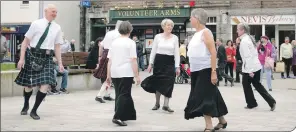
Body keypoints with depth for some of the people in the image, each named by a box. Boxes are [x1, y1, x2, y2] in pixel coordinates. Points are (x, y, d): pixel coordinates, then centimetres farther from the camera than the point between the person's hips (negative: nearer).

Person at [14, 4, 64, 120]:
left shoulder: (57, 28, 6)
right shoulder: (36, 24, -6)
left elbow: (57, 46, 12)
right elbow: (25, 41, -4)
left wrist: (60, 63, 8)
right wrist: (22, 58, -9)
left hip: (47, 58, 3)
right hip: (33, 55, -3)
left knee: (45, 85, -9)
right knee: (29, 84, 8)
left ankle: (34, 111, 9)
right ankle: (26, 105, 39)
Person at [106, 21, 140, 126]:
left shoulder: (114, 42, 10)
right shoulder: (130, 43, -4)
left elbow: (109, 60, 9)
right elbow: (133, 60, -11)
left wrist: (108, 75, 13)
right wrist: (137, 76, -10)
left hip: (114, 73, 5)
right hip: (126, 73, -5)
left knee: (119, 94, 15)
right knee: (124, 95, -3)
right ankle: (118, 117, -14)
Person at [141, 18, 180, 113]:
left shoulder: (175, 38, 3)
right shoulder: (158, 37, 1)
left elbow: (177, 53, 2)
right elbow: (153, 51, 4)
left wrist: (177, 66, -4)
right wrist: (150, 64, 0)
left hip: (170, 62, 0)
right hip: (159, 61, 0)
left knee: (168, 83, -6)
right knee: (158, 82, 5)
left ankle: (166, 105, -3)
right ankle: (157, 103, 19)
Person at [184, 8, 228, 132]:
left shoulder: (205, 32, -12)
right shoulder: (196, 34, 12)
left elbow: (213, 52, -18)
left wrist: (214, 72, -23)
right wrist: (191, 69, 16)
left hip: (205, 70, -8)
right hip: (196, 71, 8)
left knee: (204, 98, -9)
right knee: (210, 96, 13)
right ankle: (222, 121, 24)